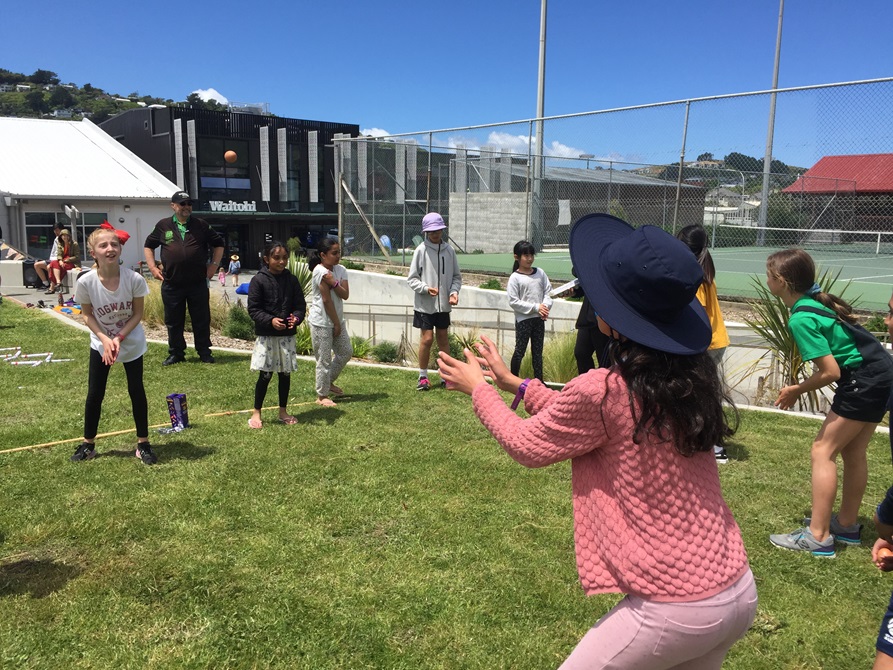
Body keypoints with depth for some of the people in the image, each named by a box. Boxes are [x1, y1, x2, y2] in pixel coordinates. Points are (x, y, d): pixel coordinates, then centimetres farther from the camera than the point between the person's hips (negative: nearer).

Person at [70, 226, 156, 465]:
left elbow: (137, 314, -11)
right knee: (94, 394, 6)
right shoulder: (86, 282, -21)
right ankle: (88, 444, 24)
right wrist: (105, 339, -20)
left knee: (136, 391, 4)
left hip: (131, 343, -1)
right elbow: (87, 315, -7)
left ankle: (143, 443, 16)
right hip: (100, 343, 1)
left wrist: (119, 338, -21)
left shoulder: (134, 279, -23)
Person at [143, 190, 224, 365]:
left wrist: (214, 264, 5)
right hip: (171, 284, 1)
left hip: (198, 284, 0)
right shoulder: (163, 226, 5)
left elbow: (218, 244, 14)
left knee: (202, 320, 6)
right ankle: (176, 353, 21)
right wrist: (152, 267, 6)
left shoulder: (201, 225, 5)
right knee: (173, 321, 8)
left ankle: (204, 352, 17)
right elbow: (148, 245, 17)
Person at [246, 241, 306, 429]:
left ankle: (283, 411, 26)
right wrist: (270, 320, -22)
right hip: (266, 335, -4)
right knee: (265, 374, 0)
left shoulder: (292, 280, 4)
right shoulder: (258, 281, -7)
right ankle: (256, 413, 15)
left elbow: (300, 305, 5)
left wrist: (296, 317, -16)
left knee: (285, 373, 11)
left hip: (287, 335, 4)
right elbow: (253, 309, -8)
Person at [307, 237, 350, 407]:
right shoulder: (320, 271, -18)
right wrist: (336, 323, -14)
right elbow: (326, 300, -18)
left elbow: (345, 295, -7)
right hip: (321, 322, -8)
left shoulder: (341, 270, 3)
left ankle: (328, 382, 34)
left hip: (336, 320, 8)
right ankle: (322, 396, 14)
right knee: (324, 359, 0)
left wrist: (334, 283, -24)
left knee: (346, 351, 15)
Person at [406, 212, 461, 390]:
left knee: (443, 339, 11)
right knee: (427, 339, -3)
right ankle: (423, 376, 13)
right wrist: (426, 288, -20)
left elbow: (456, 276, 9)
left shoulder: (448, 250, 2)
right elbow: (411, 278, -4)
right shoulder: (421, 250, -6)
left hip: (443, 304, 3)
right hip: (425, 304, -3)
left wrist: (454, 291, -9)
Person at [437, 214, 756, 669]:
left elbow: (526, 445, -4)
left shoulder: (602, 391, -23)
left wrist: (478, 389, 11)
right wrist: (515, 384, 17)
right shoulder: (691, 378, -2)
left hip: (674, 612, -7)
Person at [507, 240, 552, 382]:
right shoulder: (515, 278, -9)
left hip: (539, 318, 5)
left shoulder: (540, 273, 5)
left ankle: (539, 380, 19)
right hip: (523, 318, -5)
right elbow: (513, 302, -13)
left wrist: (546, 306, -12)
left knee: (538, 351, 11)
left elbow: (548, 291, 8)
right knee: (520, 350, 2)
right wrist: (536, 307, -16)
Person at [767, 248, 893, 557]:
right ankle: (847, 525, 31)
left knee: (823, 450, -5)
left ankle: (818, 537, -2)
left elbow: (830, 372, -22)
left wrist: (797, 390, -6)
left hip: (864, 383, -10)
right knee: (853, 452, 17)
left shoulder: (801, 318, -22)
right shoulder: (815, 300, 6)